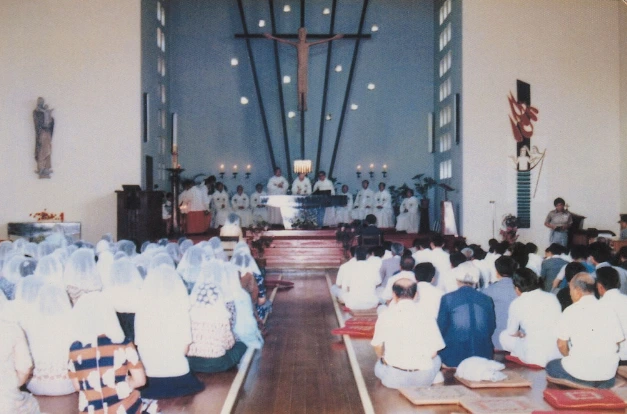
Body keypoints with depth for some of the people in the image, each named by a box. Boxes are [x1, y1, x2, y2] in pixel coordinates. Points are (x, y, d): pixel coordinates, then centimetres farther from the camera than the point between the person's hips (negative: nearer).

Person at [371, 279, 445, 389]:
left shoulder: (385, 317, -6)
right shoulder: (427, 319, -7)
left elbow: (378, 348, 2)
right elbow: (433, 353, -3)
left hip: (393, 379, 2)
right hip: (423, 379, -1)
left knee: (379, 365, 34)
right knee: (436, 359, 31)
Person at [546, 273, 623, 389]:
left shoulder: (571, 311, -9)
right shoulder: (608, 310, 0)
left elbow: (561, 344, -6)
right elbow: (618, 342, 4)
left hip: (581, 372, -4)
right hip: (609, 374, 4)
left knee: (551, 367, 23)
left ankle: (583, 385, 8)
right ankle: (603, 385, 12)